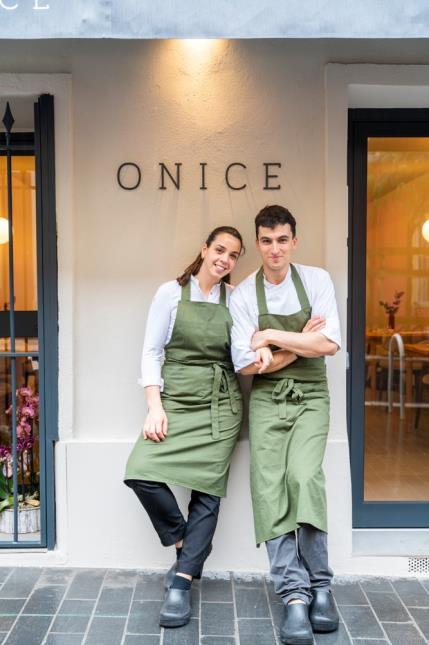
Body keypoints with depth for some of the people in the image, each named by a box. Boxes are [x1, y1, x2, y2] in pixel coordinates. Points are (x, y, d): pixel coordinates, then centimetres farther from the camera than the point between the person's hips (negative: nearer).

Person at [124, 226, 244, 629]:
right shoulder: (171, 292, 3)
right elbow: (151, 352, 0)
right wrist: (154, 406, -10)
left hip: (220, 403, 1)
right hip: (175, 399, -1)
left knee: (207, 489, -3)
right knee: (140, 471, -17)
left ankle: (182, 582, 9)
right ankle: (185, 543, 10)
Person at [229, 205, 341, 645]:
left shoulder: (317, 280, -1)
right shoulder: (242, 295, -1)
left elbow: (329, 345, -10)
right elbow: (245, 365, -5)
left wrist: (272, 336, -12)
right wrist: (301, 343, -9)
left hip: (310, 397, -1)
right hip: (267, 400, 1)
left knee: (304, 477, -19)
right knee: (269, 489, -11)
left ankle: (319, 585, -2)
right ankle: (295, 596, -5)